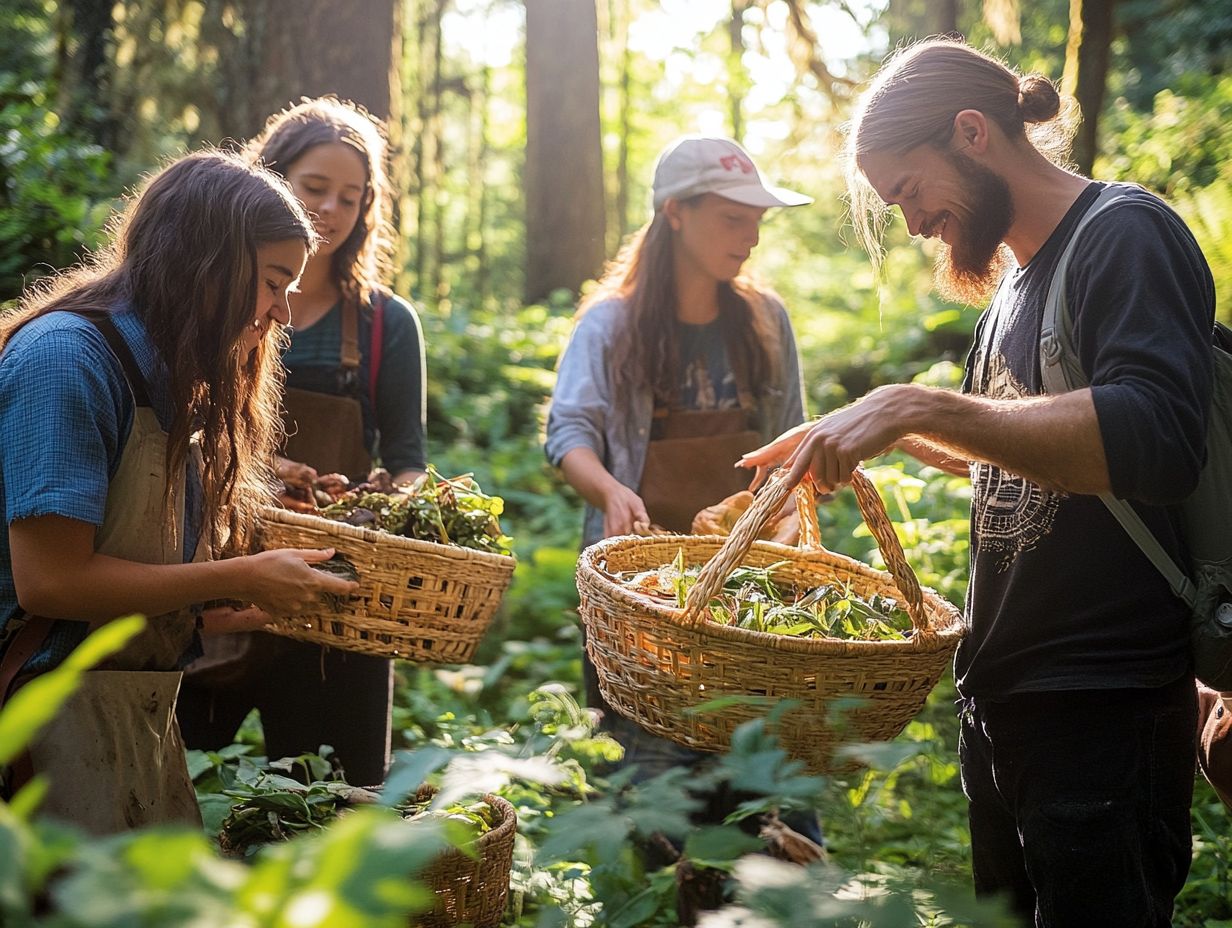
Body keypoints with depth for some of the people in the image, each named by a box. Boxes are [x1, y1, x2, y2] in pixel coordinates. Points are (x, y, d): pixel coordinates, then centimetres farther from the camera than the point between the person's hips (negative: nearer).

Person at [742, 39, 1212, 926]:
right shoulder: (1015, 278, 15)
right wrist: (895, 431, 16)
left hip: (1103, 713, -9)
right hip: (998, 692, 9)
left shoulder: (1128, 236, -12)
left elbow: (1158, 441, -29)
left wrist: (920, 405, -31)